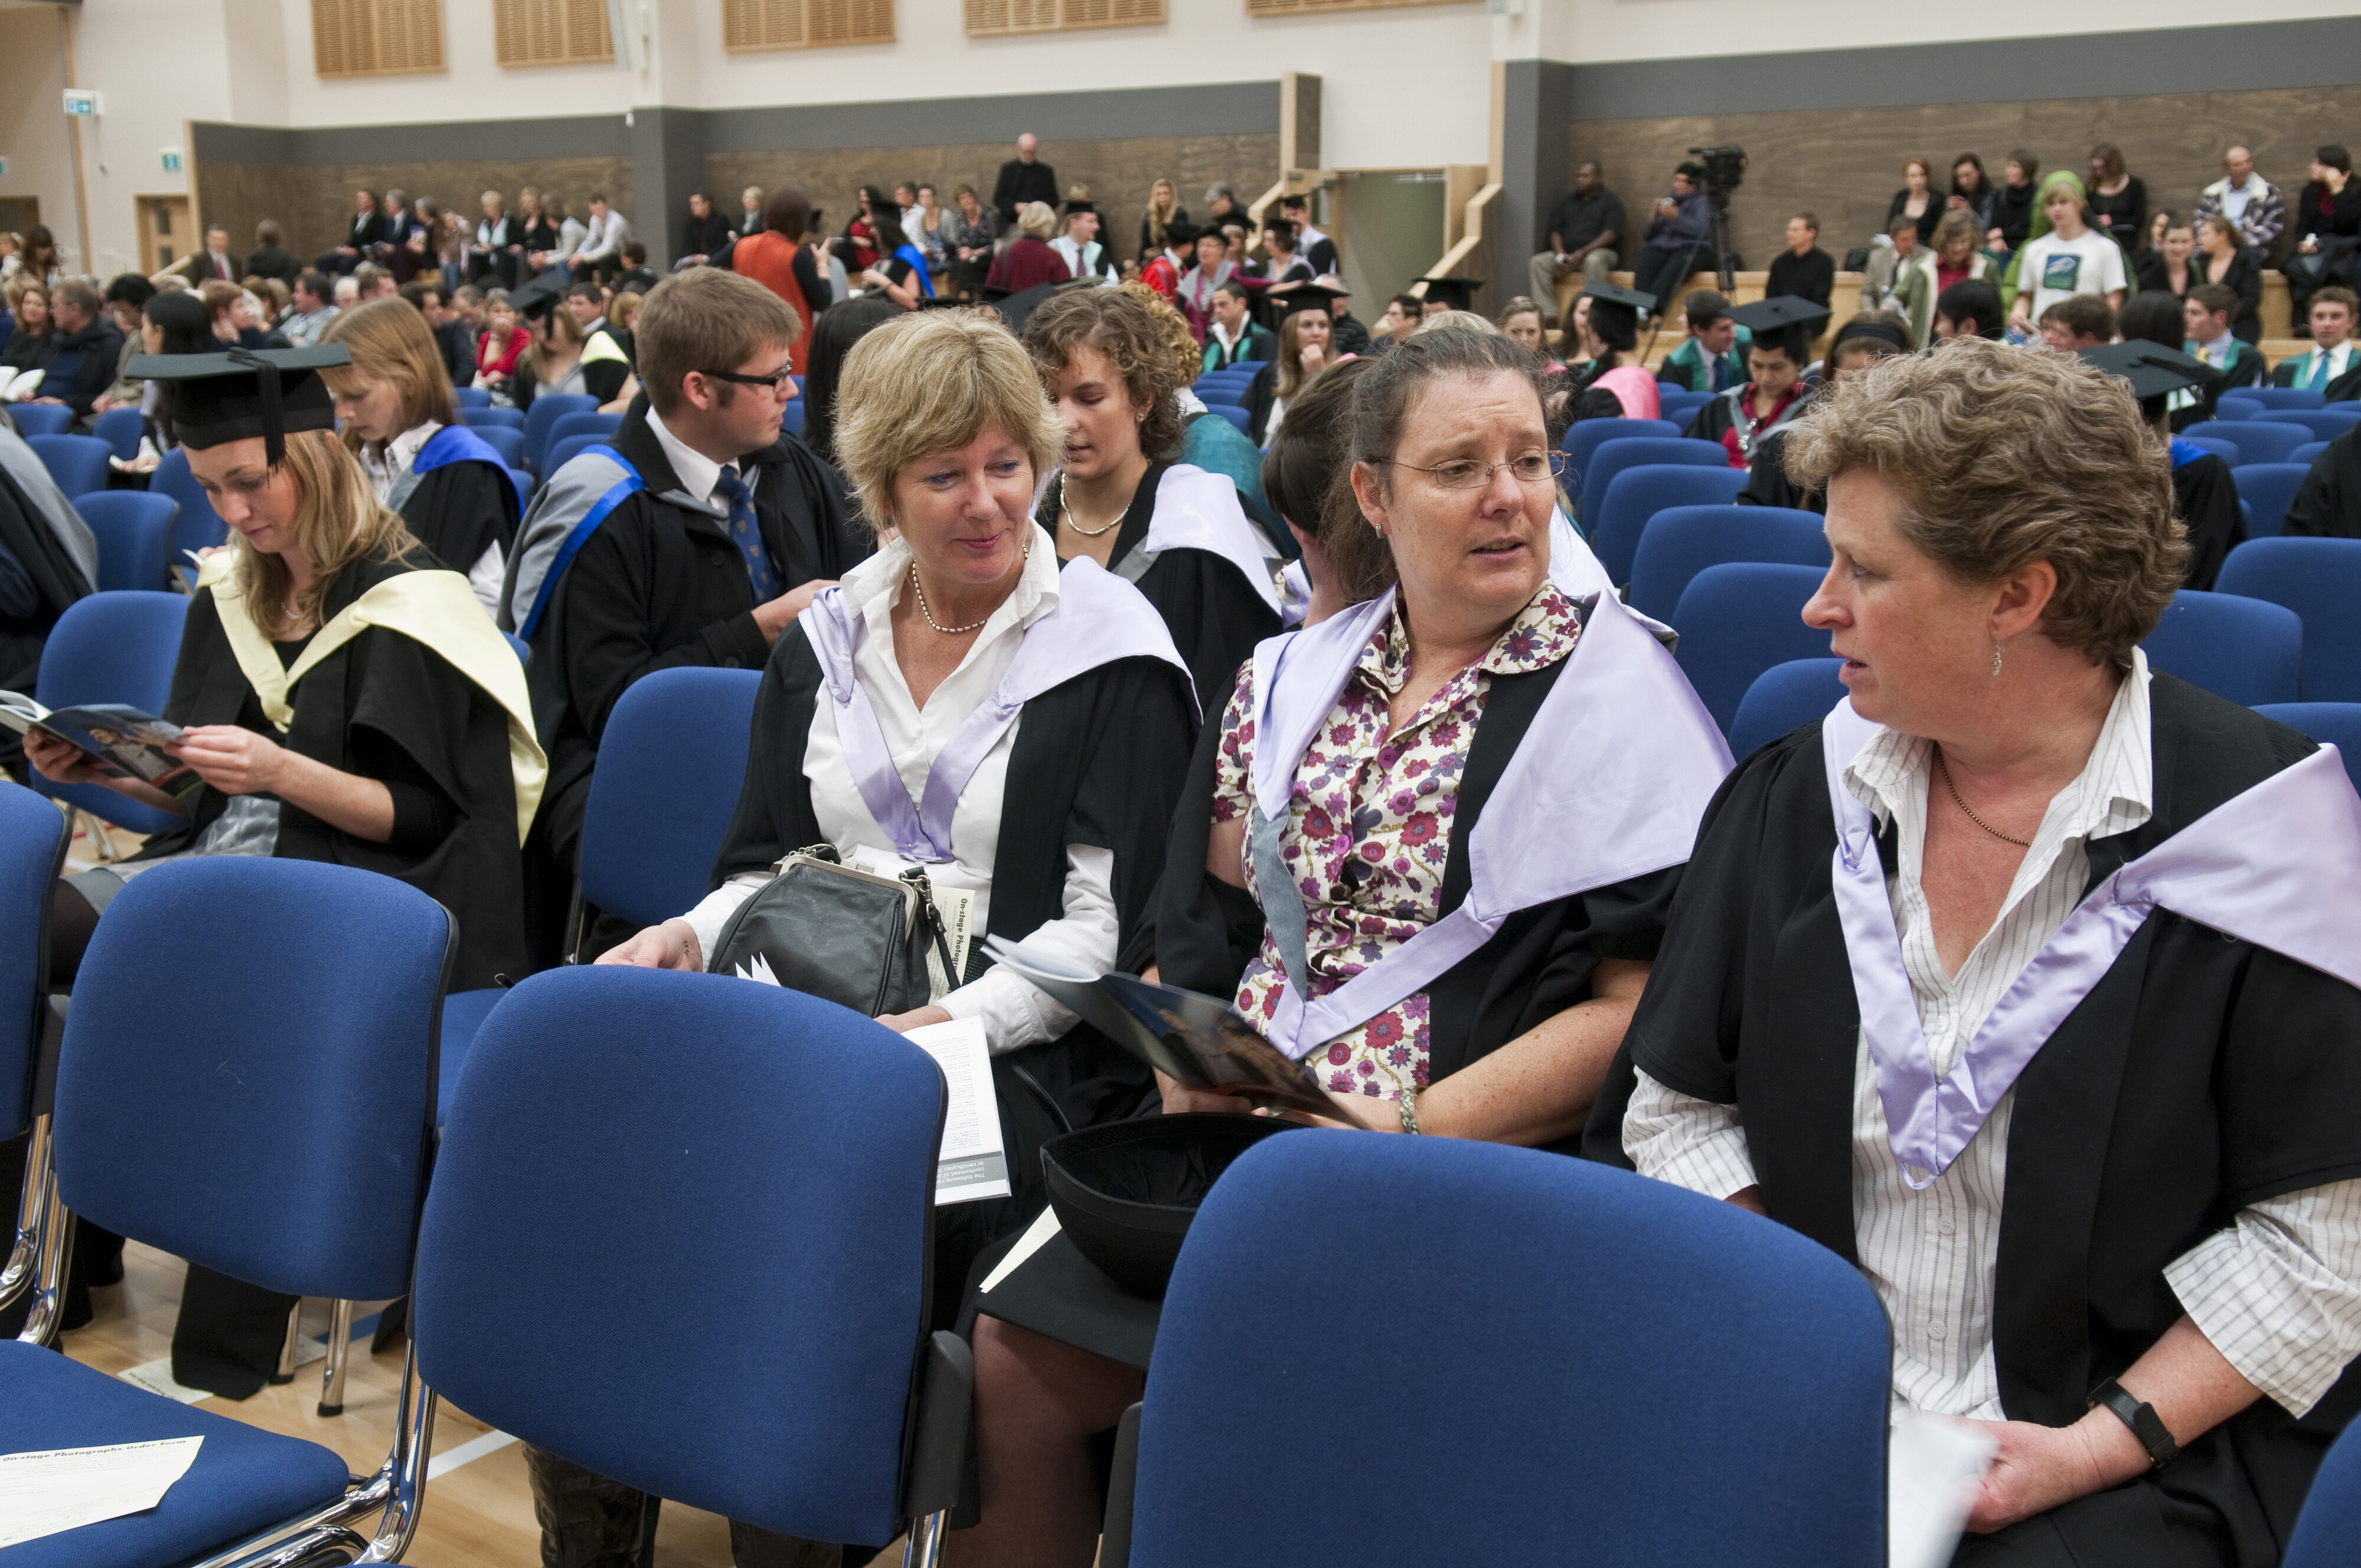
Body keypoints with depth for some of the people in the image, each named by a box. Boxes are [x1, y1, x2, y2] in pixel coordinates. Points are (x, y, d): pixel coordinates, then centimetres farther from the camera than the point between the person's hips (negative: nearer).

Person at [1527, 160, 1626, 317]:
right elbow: (1556, 230, 17)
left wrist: (1583, 252, -19)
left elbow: (1612, 234, -8)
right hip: (1568, 254, 5)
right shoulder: (1570, 201, 22)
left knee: (1594, 261, -40)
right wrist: (1560, 253, -5)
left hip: (1597, 252, -5)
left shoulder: (1609, 201, 6)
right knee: (1538, 262, -20)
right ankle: (1548, 315, -28)